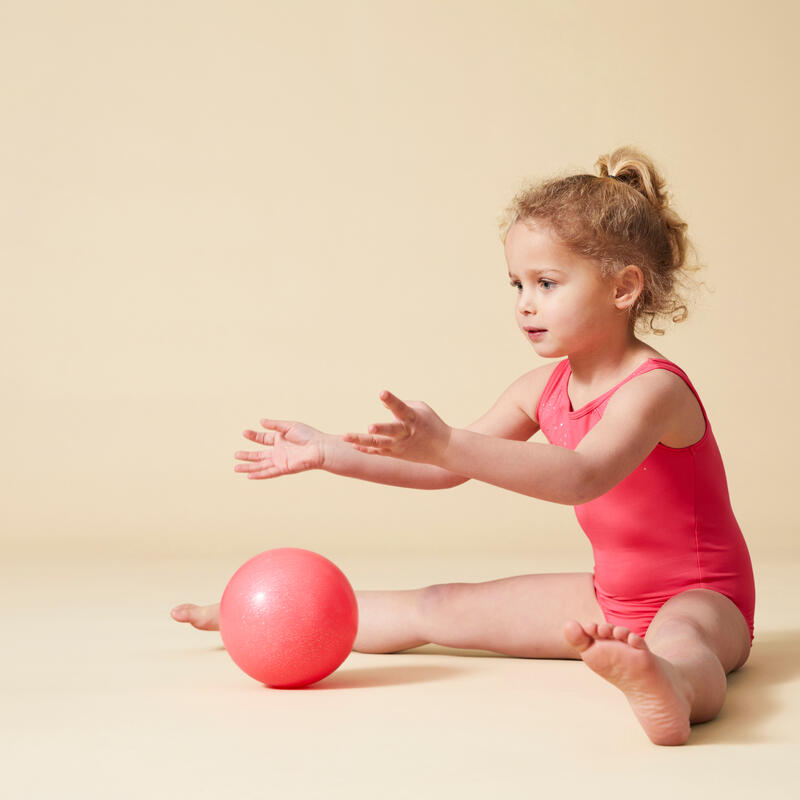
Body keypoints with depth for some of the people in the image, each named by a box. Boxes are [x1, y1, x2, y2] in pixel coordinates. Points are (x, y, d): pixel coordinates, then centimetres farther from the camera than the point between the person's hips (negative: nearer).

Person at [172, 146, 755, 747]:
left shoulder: (653, 387, -23)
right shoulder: (541, 389, 2)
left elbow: (580, 477, -42)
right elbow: (445, 469, 7)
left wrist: (446, 444, -49)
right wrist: (329, 452, -1)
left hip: (701, 598, -8)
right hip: (609, 594, 8)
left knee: (678, 641, -45)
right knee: (434, 608, 10)